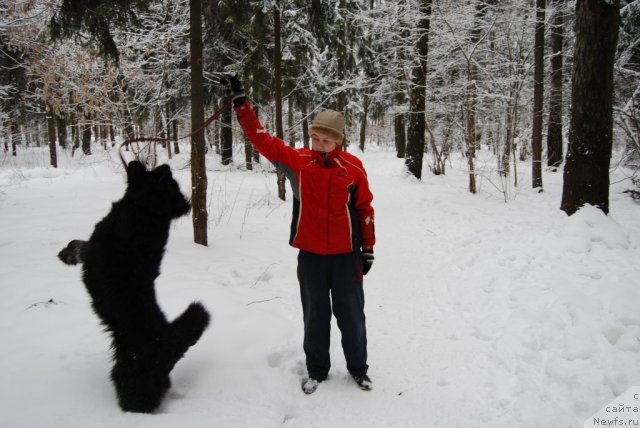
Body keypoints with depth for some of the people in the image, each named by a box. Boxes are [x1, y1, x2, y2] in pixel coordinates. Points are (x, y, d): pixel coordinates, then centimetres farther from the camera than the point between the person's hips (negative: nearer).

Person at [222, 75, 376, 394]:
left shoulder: (353, 167, -4)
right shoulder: (297, 161, -3)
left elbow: (365, 208, 3)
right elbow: (262, 140, -4)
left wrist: (368, 248, 5)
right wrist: (240, 100, -8)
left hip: (346, 255, -1)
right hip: (310, 255, 1)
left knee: (351, 315, 11)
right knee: (315, 316, 13)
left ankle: (358, 369, 30)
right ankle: (316, 370, 30)